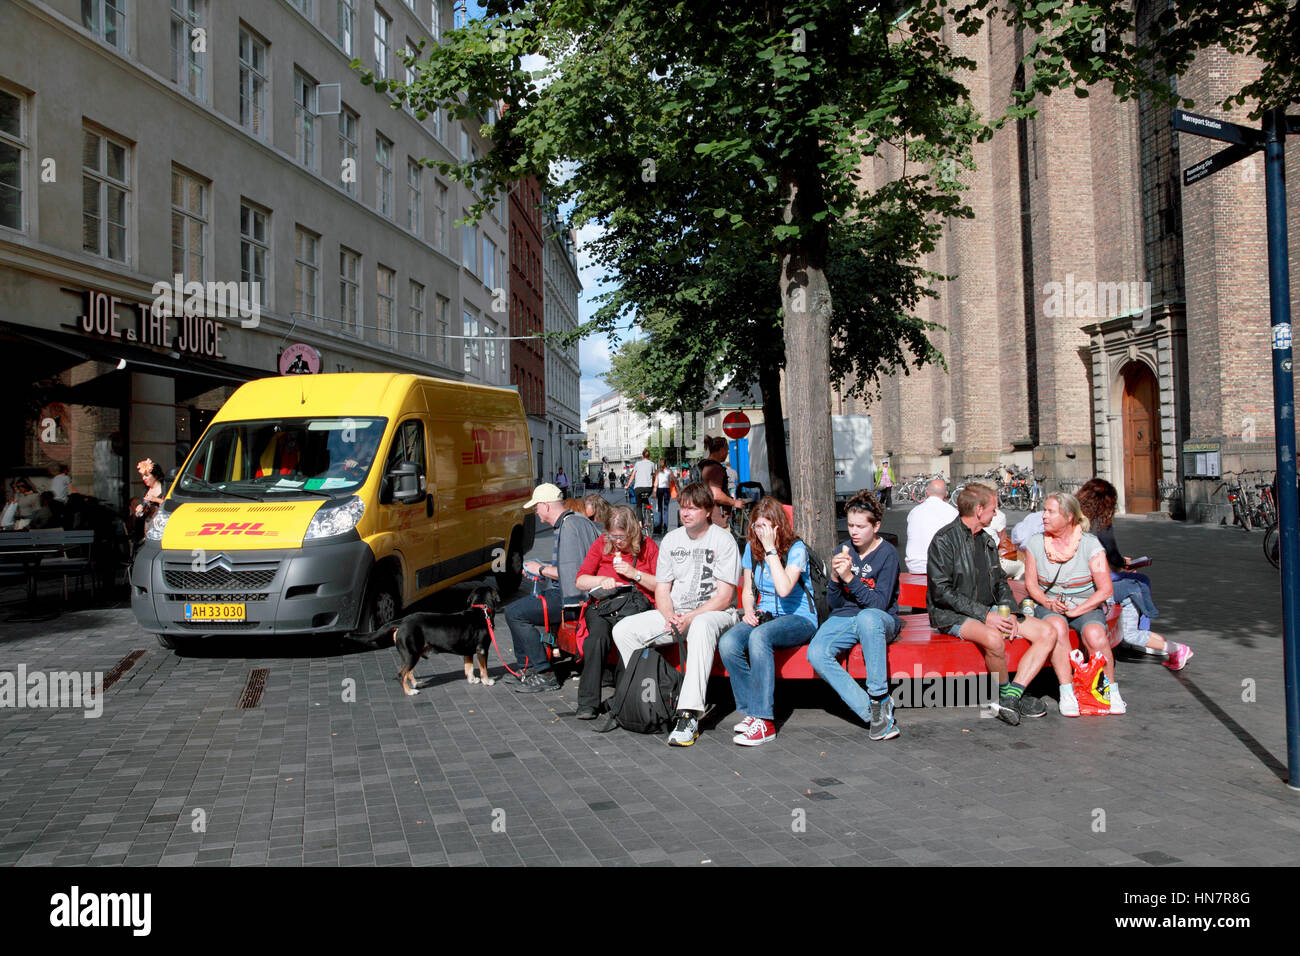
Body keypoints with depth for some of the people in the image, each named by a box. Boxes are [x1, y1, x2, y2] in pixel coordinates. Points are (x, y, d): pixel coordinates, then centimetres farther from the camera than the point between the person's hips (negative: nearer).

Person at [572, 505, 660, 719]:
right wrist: (602, 580, -3)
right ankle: (588, 703, -32)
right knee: (598, 635, -33)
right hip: (602, 603, 1)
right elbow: (580, 580, 15)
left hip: (636, 602, -1)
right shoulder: (601, 544, 17)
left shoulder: (648, 546, 12)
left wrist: (635, 574, -4)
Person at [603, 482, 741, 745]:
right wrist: (670, 617, -11)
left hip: (715, 613, -6)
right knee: (623, 629, -14)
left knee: (701, 626, -42)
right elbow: (661, 589, 10)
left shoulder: (723, 540, -6)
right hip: (674, 613, 6)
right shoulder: (671, 540, 10)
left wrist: (690, 617, -22)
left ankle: (689, 716, -45)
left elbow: (724, 596, -12)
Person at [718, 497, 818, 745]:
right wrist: (749, 612, -1)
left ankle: (764, 720, -33)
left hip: (799, 619, -5)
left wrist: (771, 549, -21)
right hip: (764, 616, 6)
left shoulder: (796, 549, -9)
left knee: (759, 636, -37)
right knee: (727, 643, -26)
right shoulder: (752, 548, 10)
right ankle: (751, 710, -15)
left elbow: (784, 589, -24)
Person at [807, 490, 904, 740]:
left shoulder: (887, 553, -6)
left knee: (867, 617, -42)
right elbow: (833, 603, 4)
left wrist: (850, 578, -25)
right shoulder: (843, 551, 6)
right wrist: (835, 577, -15)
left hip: (880, 620, -4)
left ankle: (879, 698, -29)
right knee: (816, 654, -27)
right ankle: (870, 711, -24)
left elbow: (880, 603, -15)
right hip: (843, 619, 4)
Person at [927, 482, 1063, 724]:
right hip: (953, 615, -8)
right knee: (993, 638, -38)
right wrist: (984, 615, -21)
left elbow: (1000, 583, 21)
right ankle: (1006, 692, -10)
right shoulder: (945, 539, -9)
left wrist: (1009, 612, 0)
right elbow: (941, 592, -16)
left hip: (989, 611, 8)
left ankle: (1011, 697, -18)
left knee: (1047, 633, -9)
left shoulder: (986, 541, 17)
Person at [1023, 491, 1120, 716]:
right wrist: (1047, 602, -14)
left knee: (1094, 635, -33)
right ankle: (1067, 693, -28)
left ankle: (1112, 692, -10)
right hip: (1049, 606, 1)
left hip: (1086, 607, -1)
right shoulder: (1036, 543, 2)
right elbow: (1030, 583, 6)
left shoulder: (1090, 544, -7)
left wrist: (1075, 611, -18)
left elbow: (1106, 590, -9)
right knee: (1057, 627, -35)